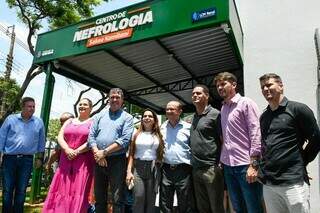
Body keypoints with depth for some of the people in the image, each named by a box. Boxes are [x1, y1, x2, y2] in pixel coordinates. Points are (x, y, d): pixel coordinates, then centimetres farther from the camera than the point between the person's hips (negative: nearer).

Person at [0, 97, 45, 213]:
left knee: (21, 190, 8)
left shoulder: (39, 122, 3)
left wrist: (39, 158, 10)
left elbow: (41, 141, 10)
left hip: (27, 160, 1)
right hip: (9, 158, 0)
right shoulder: (11, 119, 1)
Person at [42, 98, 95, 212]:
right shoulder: (69, 121, 16)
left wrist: (76, 152, -16)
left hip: (83, 162, -4)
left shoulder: (92, 123, 1)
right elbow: (60, 137, 6)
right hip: (66, 160, 5)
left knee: (78, 191, -1)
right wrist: (67, 150, -11)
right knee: (62, 190, 5)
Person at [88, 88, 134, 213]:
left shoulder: (127, 117, 1)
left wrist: (104, 152, -13)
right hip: (99, 160, 4)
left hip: (117, 160, -3)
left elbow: (125, 140, -11)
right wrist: (97, 153, -10)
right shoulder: (100, 115, 12)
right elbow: (91, 136, 5)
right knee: (99, 197, 14)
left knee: (117, 199, 2)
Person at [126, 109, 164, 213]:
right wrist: (129, 171, -3)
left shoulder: (158, 136, 11)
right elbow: (131, 154, 6)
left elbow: (161, 154, 8)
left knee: (151, 199, 4)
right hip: (138, 167, -1)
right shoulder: (137, 134, 9)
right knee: (139, 197, -10)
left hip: (153, 168, 1)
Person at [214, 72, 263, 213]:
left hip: (245, 165, -6)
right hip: (228, 165, 6)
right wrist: (221, 160, 10)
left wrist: (253, 165, -17)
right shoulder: (223, 108, 14)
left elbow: (256, 134, -12)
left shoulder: (246, 103, -5)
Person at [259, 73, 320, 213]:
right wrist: (264, 168, 9)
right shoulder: (263, 117, 12)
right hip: (268, 183, 6)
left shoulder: (298, 109, -5)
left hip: (293, 181, -5)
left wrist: (301, 162, -1)